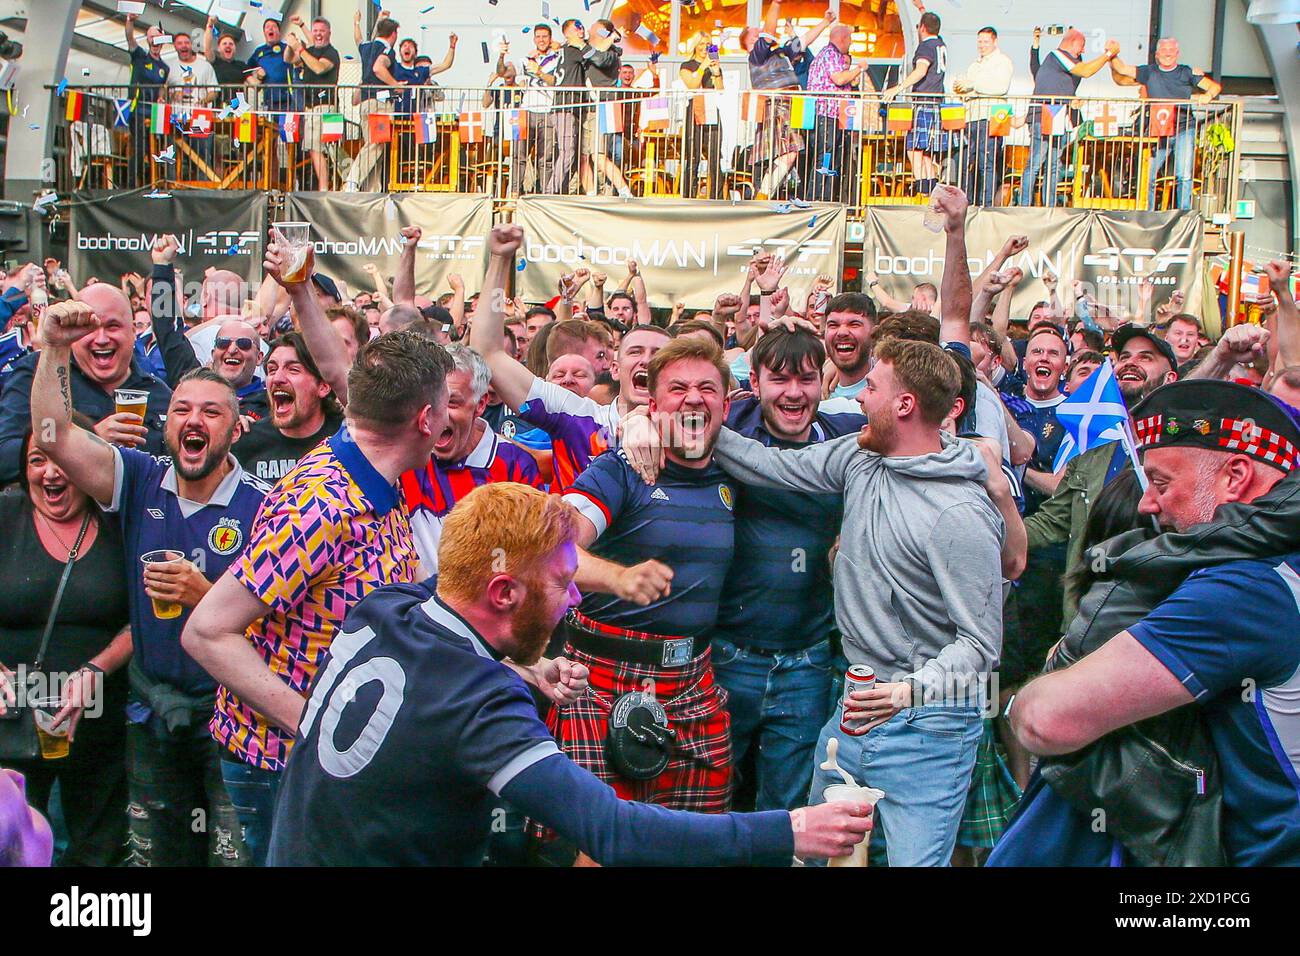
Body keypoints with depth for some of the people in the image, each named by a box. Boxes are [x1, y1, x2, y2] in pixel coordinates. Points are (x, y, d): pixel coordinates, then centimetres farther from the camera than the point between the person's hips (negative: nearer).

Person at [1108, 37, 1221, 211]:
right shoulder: (1149, 72, 11)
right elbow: (1121, 70, 12)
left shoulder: (1187, 72, 6)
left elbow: (1215, 86, 3)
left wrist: (1207, 95, -17)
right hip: (1157, 132, 2)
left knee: (1183, 175, -13)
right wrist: (1113, 56, -2)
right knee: (1148, 176, 0)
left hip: (1184, 130, -2)